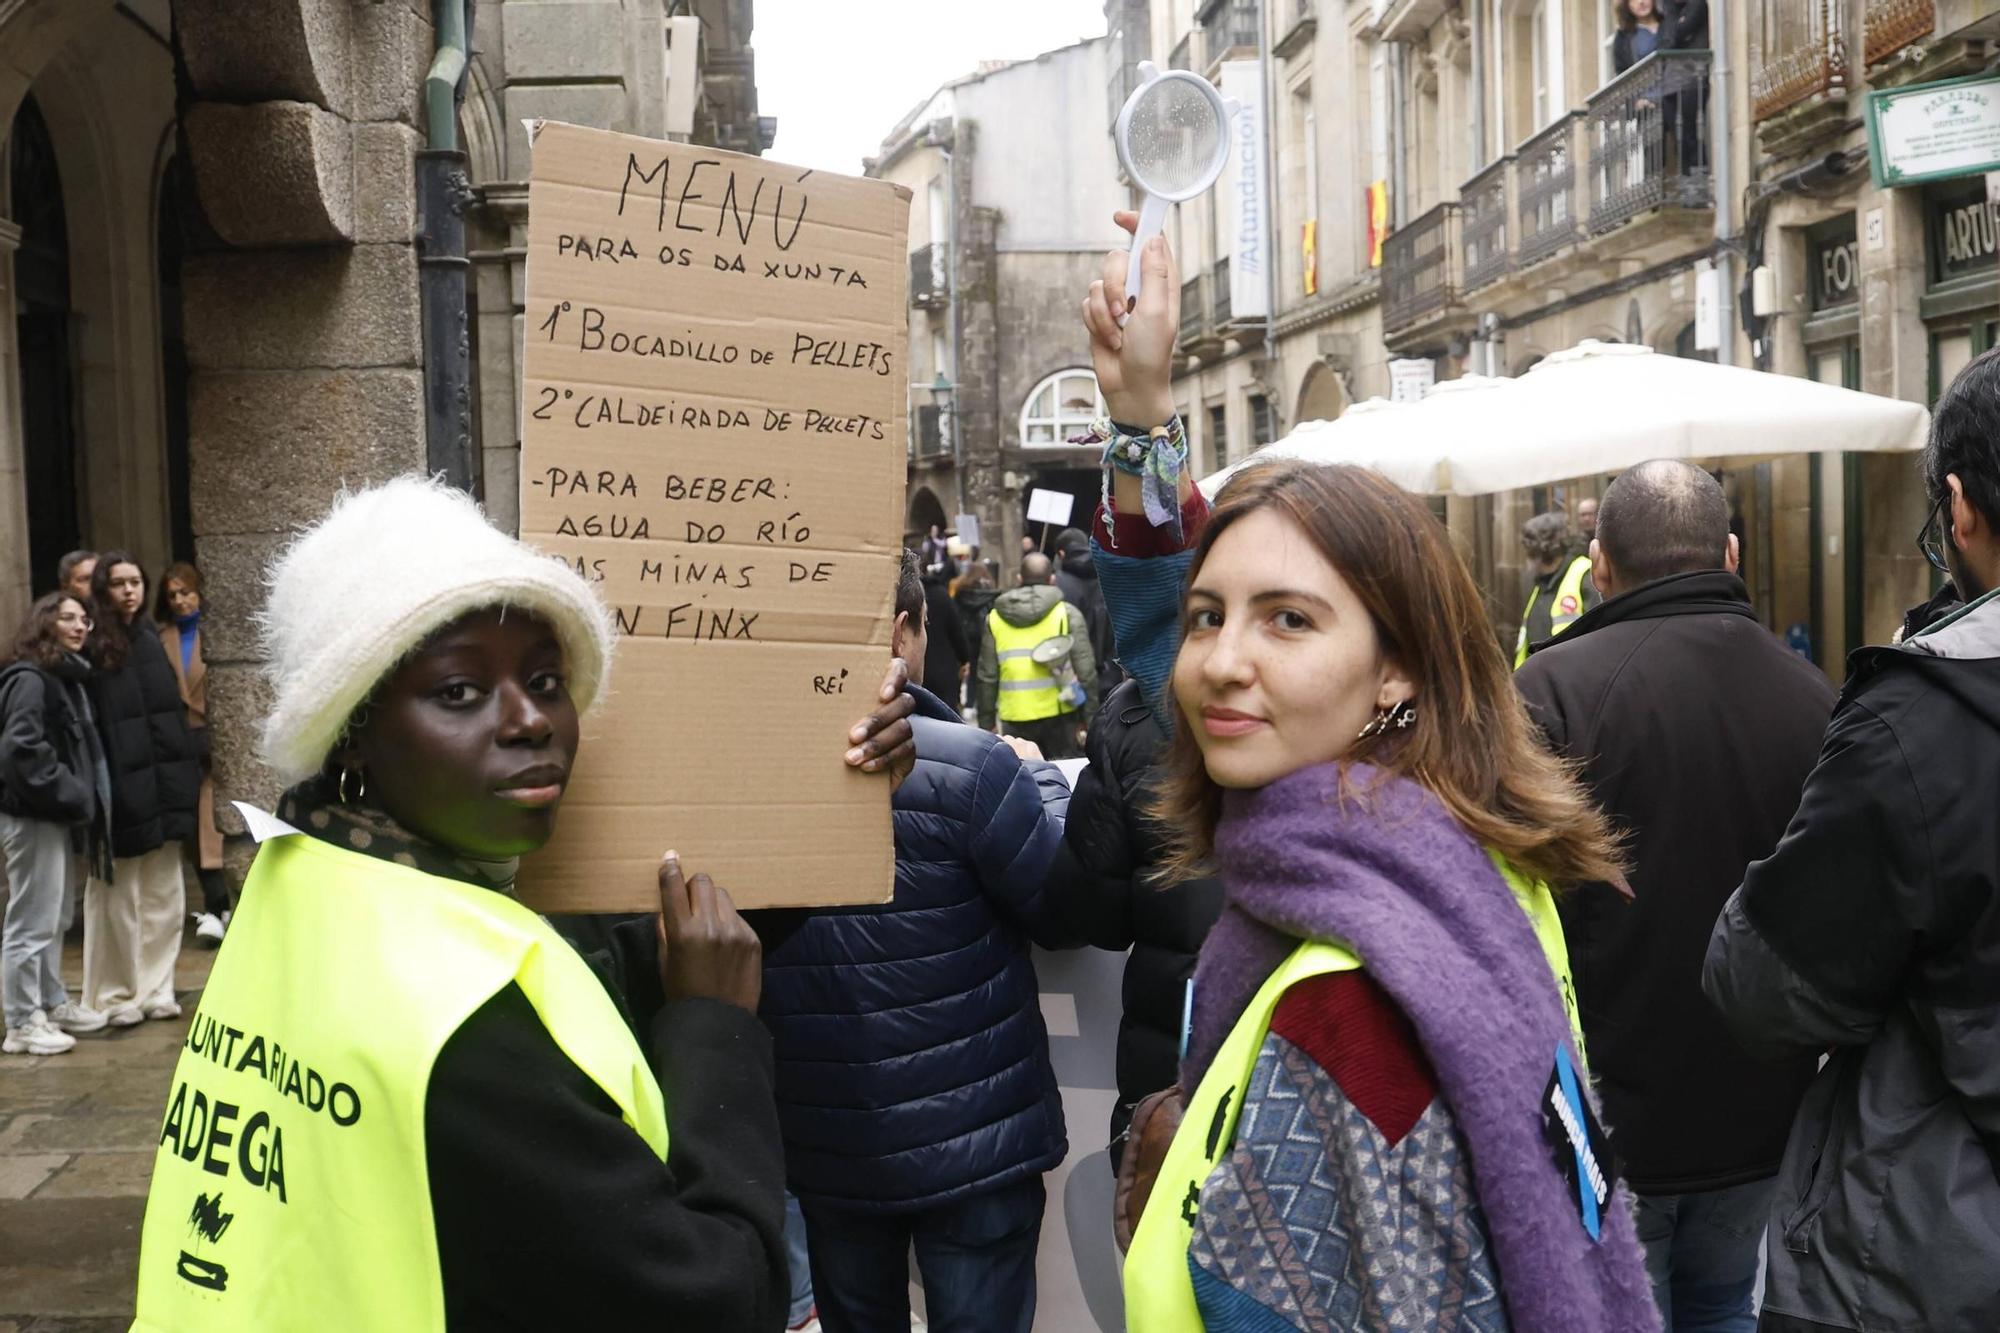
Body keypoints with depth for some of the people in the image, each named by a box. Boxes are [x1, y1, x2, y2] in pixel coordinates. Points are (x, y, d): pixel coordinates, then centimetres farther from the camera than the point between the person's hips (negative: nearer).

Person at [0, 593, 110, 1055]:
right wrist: (70, 795, -20)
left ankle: (52, 1003, 29)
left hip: (55, 814, 10)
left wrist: (79, 797, 8)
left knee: (52, 919, 18)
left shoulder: (67, 679, 15)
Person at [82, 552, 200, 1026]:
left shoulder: (150, 642, 14)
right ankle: (115, 995, 12)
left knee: (163, 894, 10)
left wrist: (188, 768, 10)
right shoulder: (90, 647, -8)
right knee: (117, 895, 1)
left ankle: (156, 988, 19)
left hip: (162, 785, 7)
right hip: (119, 788, -7)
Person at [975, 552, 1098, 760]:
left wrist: (987, 723, 13)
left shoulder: (994, 618, 6)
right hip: (1059, 714, -2)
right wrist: (1090, 719, 1)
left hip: (1015, 720, 2)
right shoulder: (1068, 613, -2)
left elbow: (987, 677, 7)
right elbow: (1086, 671, -5)